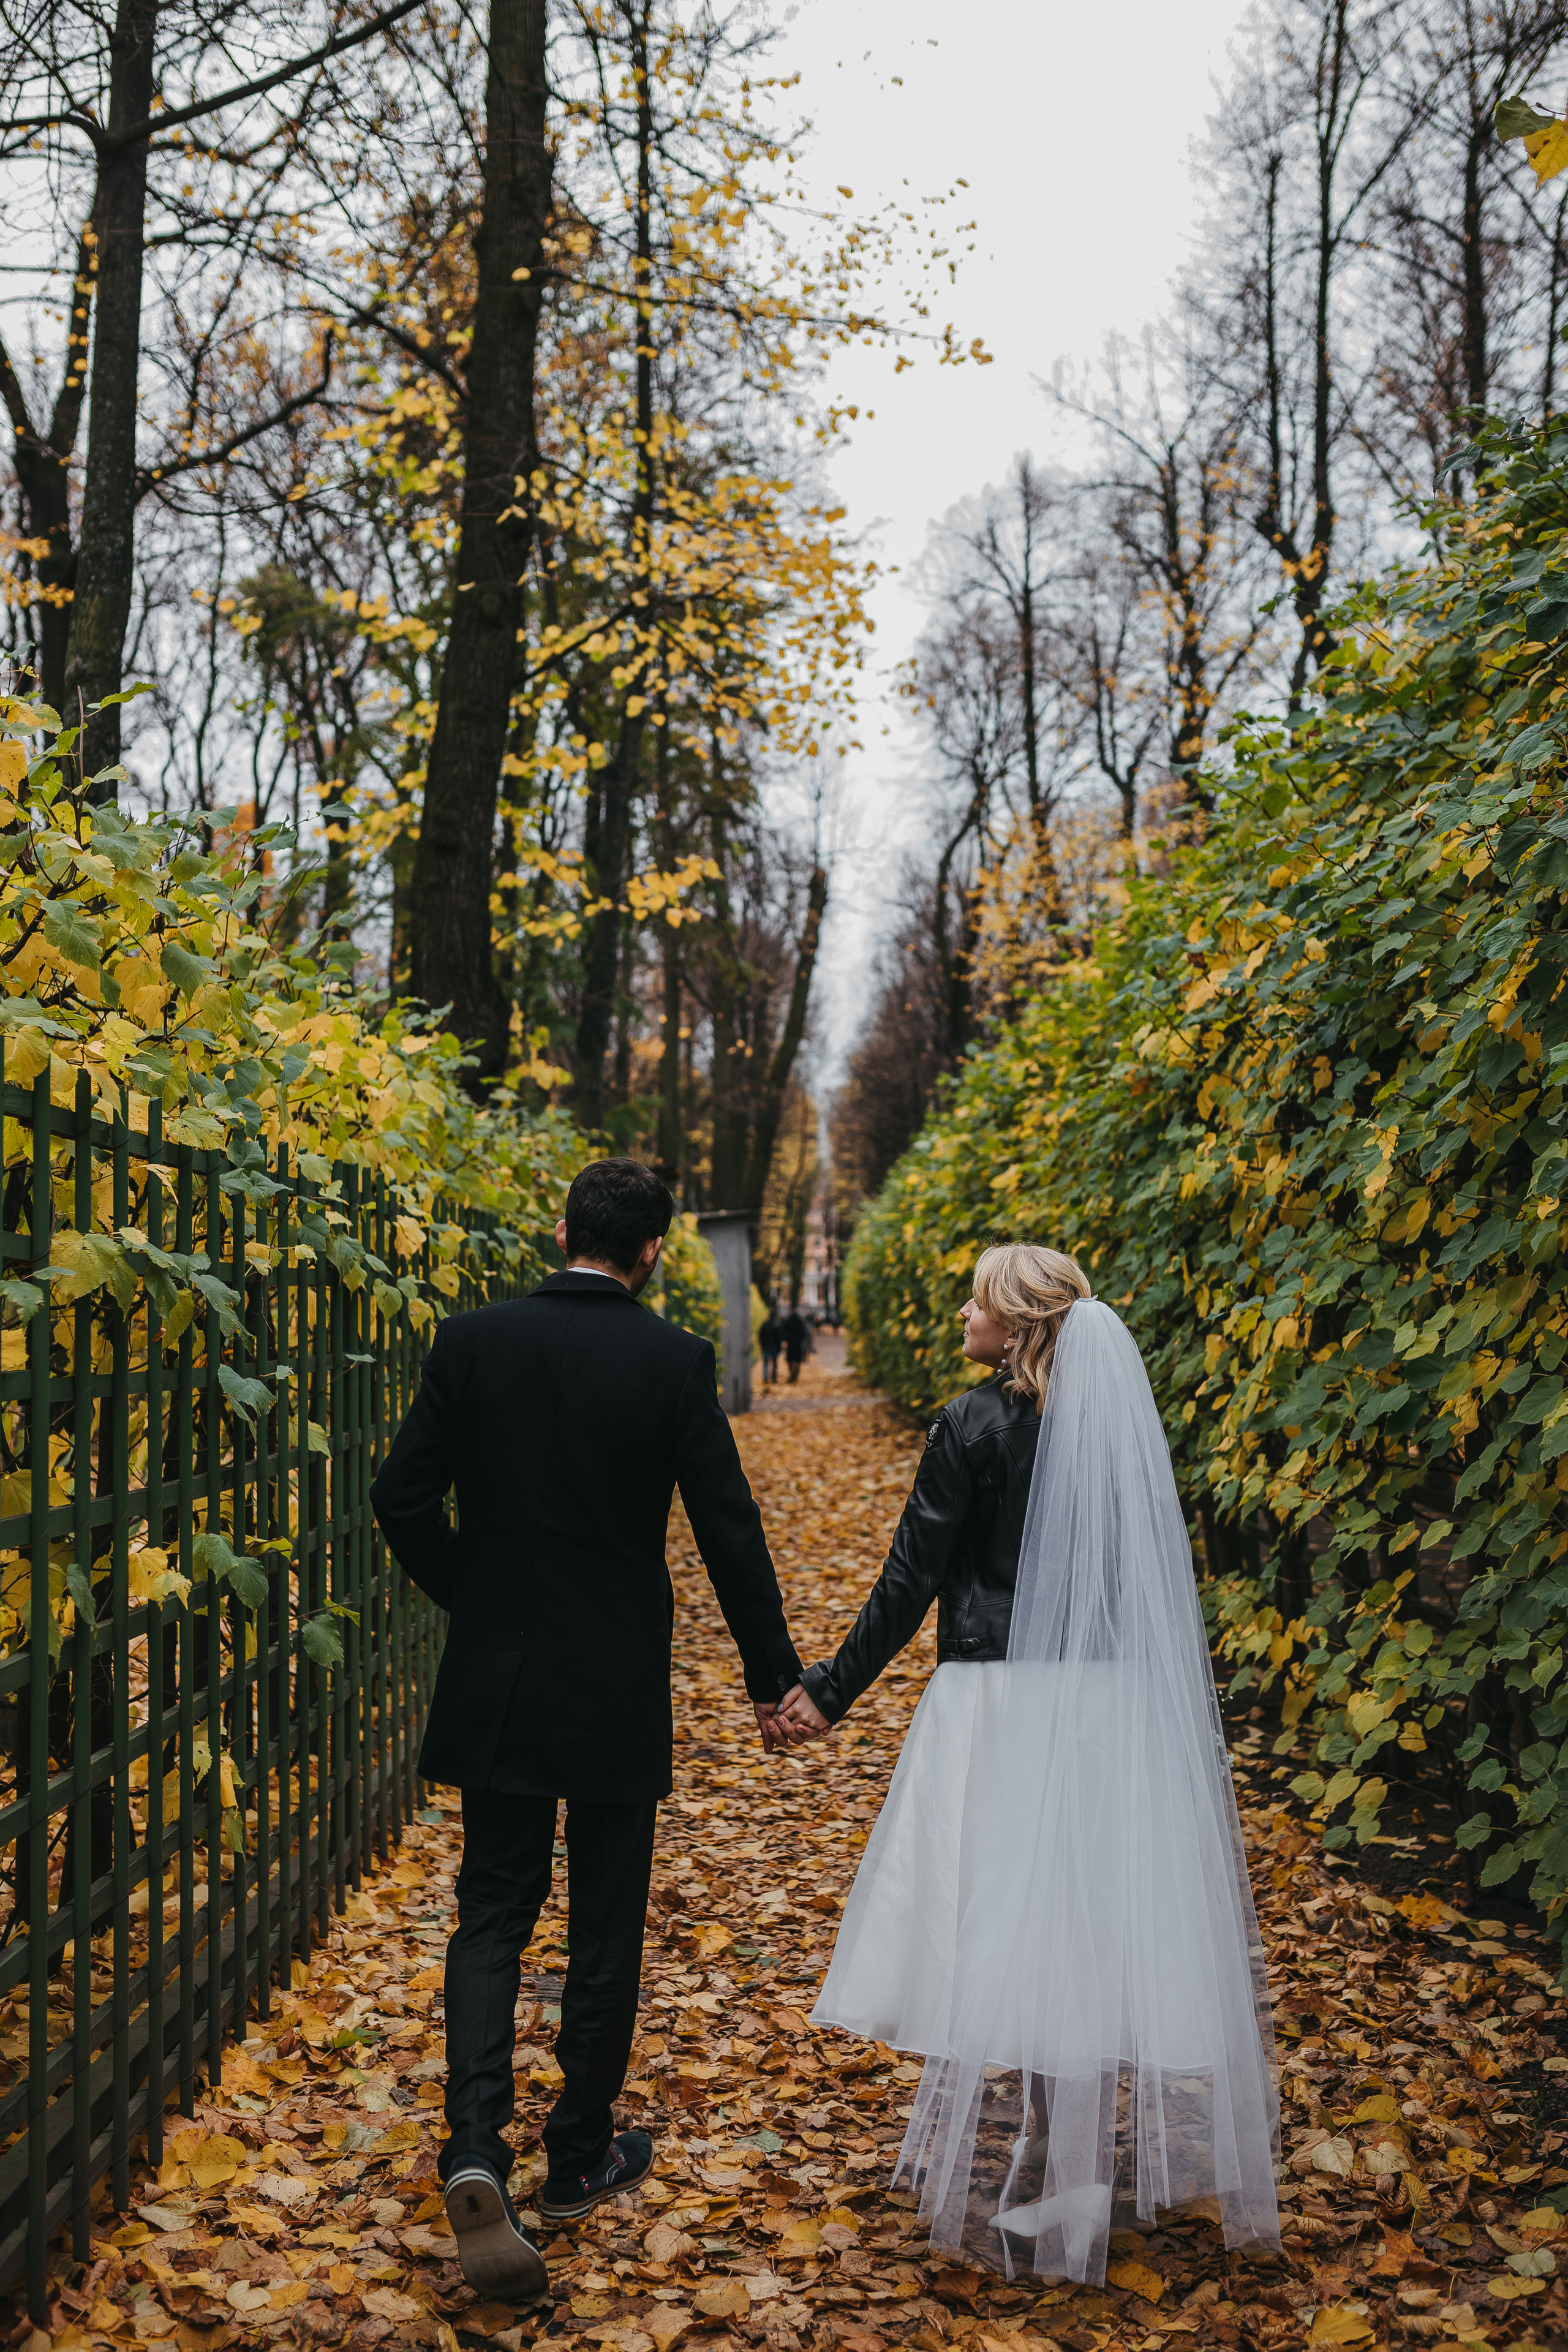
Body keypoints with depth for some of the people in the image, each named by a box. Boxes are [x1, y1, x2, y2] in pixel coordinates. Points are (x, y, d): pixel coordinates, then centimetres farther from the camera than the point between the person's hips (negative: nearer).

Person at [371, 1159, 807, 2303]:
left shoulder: (474, 1340, -4)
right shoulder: (673, 1361, -10)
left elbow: (403, 1500, -2)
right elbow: (729, 1530, -9)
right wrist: (774, 1675, 2)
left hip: (496, 1682, 2)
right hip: (617, 1691, -2)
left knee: (492, 1916, 10)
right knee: (606, 1924, 13)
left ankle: (478, 2148, -8)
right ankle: (582, 2153, 27)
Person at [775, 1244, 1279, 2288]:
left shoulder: (975, 1426, -12)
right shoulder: (1124, 1419, 3)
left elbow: (913, 1579, -10)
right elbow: (1155, 1582, 8)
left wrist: (833, 1690, -1)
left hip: (1003, 1707, -5)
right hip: (1109, 1705, 6)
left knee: (999, 1931, 5)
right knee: (1097, 1926, 16)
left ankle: (1019, 2188, 13)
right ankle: (1106, 2155, 28)